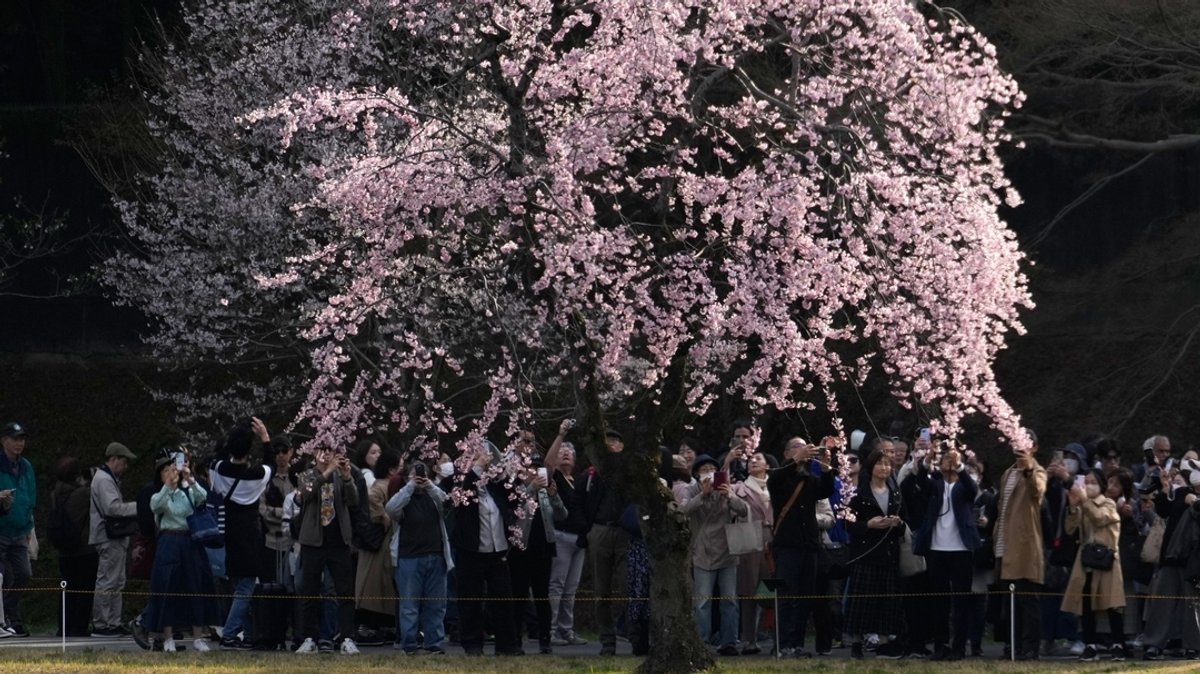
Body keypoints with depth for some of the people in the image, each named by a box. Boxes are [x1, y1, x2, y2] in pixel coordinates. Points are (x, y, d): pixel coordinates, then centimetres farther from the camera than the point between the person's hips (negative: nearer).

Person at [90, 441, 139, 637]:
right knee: (107, 582, -9)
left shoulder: (110, 479, 21)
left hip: (115, 539, 11)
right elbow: (112, 507, -23)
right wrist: (138, 506, -20)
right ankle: (100, 624, -8)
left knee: (117, 583, 13)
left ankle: (113, 623, 17)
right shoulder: (103, 480, -13)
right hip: (109, 539, -11)